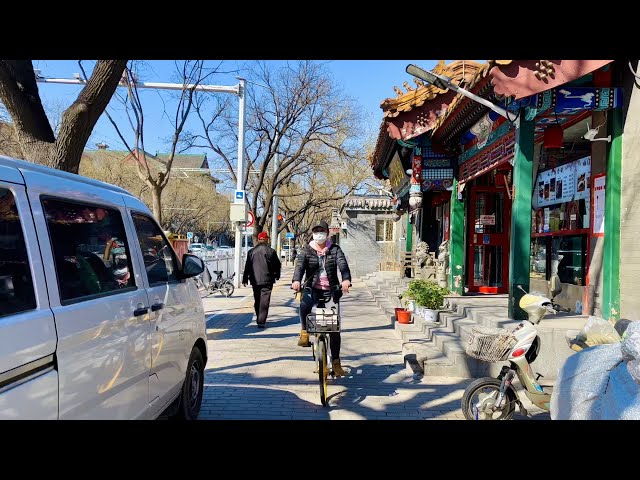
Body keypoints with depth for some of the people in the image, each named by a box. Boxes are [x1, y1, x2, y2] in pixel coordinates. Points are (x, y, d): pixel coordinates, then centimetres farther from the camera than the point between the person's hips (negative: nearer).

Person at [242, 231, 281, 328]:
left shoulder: (251, 251, 4)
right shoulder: (270, 251, -7)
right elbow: (277, 265, 0)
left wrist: (245, 279, 14)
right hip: (267, 280, -4)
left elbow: (247, 267, 7)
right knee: (264, 301, -5)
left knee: (257, 301, 17)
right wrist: (277, 276, 16)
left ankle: (259, 319, 26)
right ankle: (261, 321, -13)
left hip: (255, 280, 4)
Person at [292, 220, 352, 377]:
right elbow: (300, 265, -13)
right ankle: (304, 332, -14)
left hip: (331, 290, 1)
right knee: (305, 304, -37)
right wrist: (296, 280, -35)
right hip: (312, 288, 0)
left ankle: (336, 362, 11)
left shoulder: (335, 250, 4)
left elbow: (343, 265, -13)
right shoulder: (306, 250, 4)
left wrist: (346, 280, -35)